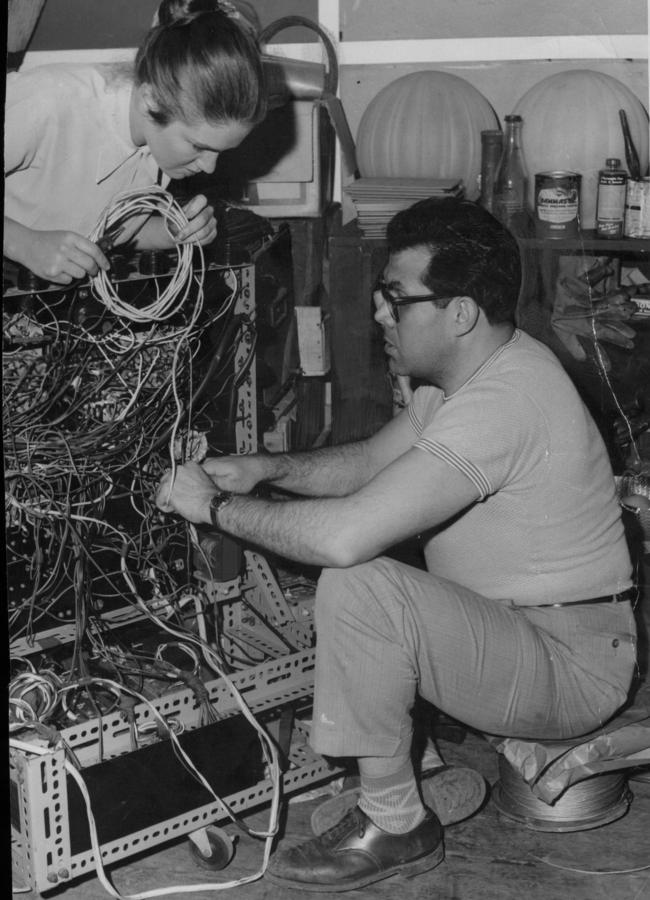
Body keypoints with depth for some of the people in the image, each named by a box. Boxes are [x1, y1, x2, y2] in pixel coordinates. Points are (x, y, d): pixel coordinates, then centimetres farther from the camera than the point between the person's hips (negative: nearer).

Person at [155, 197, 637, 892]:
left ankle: (395, 826, -8)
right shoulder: (467, 369, 4)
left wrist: (215, 506, -21)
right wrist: (265, 467, -2)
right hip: (513, 621, 10)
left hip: (572, 668, -10)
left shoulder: (500, 403, -29)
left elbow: (345, 534, -37)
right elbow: (372, 459, 15)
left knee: (355, 586, -27)